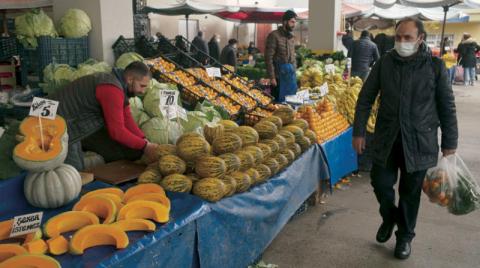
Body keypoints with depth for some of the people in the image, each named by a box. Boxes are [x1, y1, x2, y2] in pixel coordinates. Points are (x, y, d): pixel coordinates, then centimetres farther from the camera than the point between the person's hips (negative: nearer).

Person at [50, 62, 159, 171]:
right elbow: (117, 131, -27)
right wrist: (144, 146, -19)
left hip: (84, 126, 10)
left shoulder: (120, 84, 4)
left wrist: (144, 141, -13)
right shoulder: (112, 89, -28)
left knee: (132, 150, 1)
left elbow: (127, 120, 0)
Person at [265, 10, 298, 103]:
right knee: (279, 102, -1)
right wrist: (272, 77, -17)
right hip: (279, 74, -7)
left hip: (291, 73, 7)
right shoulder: (274, 35, -10)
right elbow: (269, 58, -13)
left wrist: (294, 70, 14)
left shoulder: (292, 37, 13)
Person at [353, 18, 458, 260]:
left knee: (410, 192, 9)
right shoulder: (384, 63, -1)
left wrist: (449, 142, 0)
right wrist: (359, 131, -4)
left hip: (419, 140, -1)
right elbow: (365, 98, 2)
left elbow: (447, 106, 0)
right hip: (387, 138, 2)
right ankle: (389, 217, 37)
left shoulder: (435, 66, -5)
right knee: (381, 183, 5)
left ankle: (405, 236, 30)